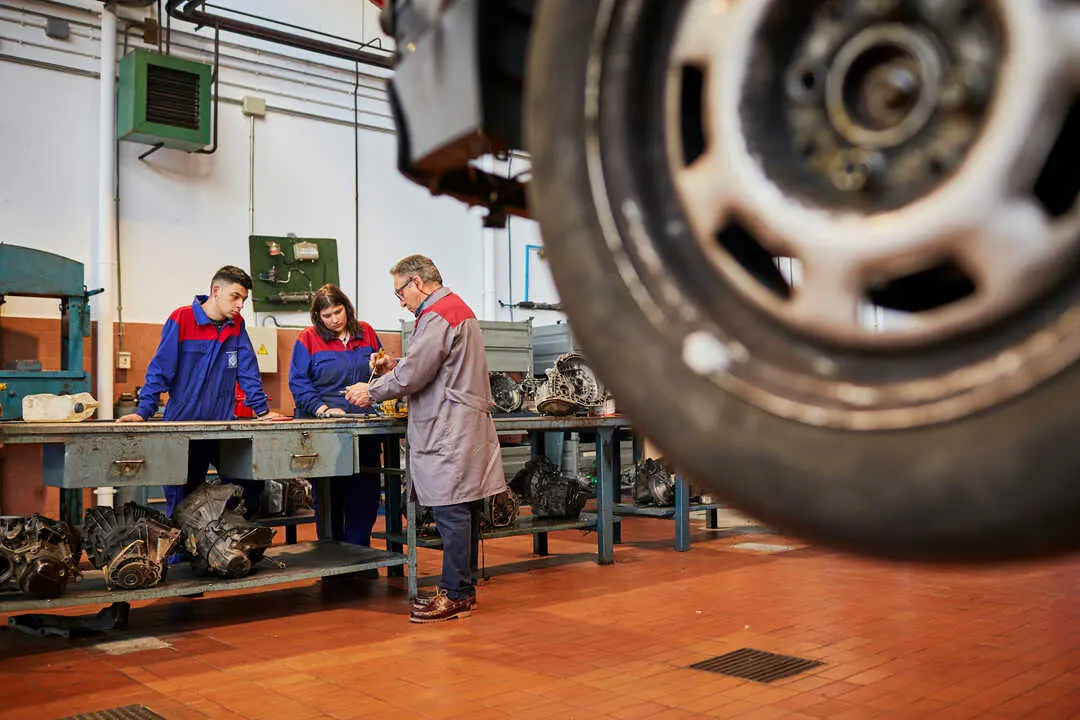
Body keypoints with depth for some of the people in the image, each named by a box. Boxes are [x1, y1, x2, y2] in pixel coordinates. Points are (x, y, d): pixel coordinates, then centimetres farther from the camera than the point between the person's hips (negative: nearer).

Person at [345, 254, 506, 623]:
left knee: (451, 511, -7)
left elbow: (413, 375, -15)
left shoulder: (437, 317, -13)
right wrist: (397, 365, 14)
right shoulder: (458, 308, 22)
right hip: (464, 426, 11)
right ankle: (464, 587, 20)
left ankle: (454, 595, -2)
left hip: (450, 431, -11)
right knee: (463, 510, 13)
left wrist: (371, 392, -1)